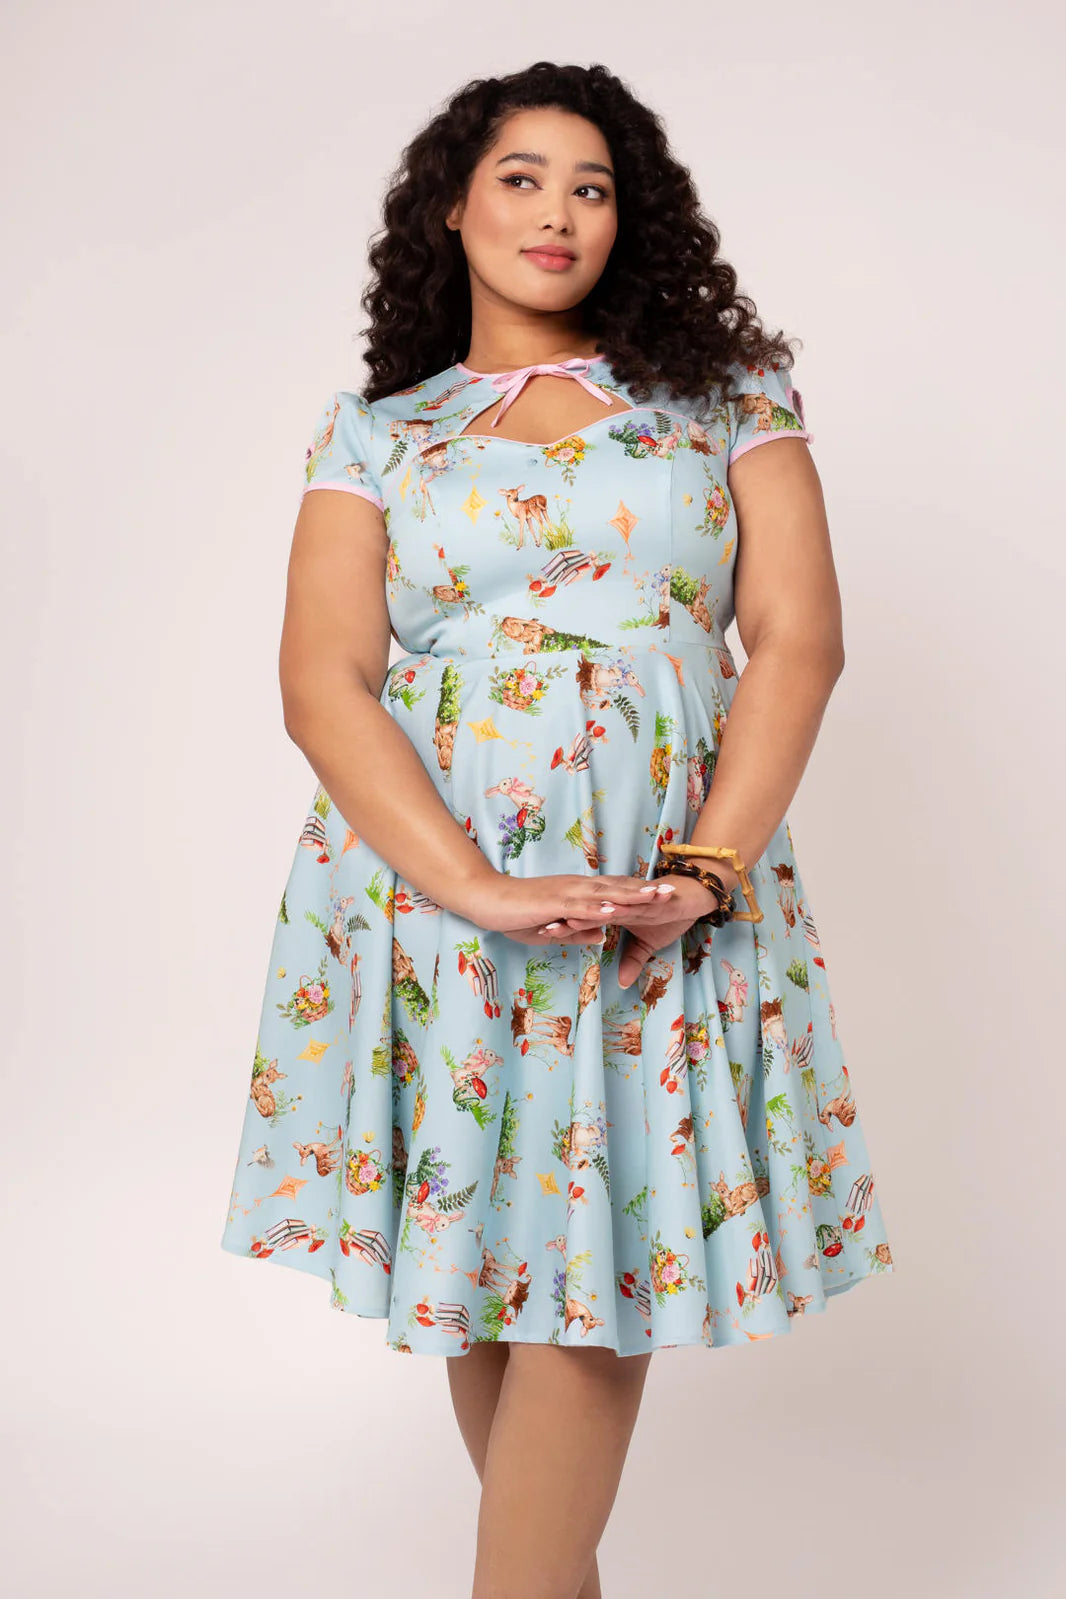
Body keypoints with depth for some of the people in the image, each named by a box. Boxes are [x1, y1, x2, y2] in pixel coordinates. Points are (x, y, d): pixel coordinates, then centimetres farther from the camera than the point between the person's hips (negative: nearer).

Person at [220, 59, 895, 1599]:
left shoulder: (728, 395, 10)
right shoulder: (376, 432, 9)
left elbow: (799, 639, 1)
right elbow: (323, 682, -3)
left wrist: (705, 872, -13)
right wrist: (480, 890, -17)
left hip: (671, 900, 0)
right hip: (430, 882, 1)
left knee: (599, 1273, -2)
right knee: (476, 1262, 8)